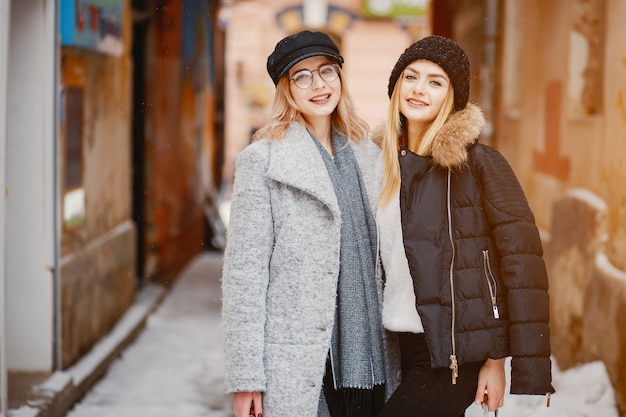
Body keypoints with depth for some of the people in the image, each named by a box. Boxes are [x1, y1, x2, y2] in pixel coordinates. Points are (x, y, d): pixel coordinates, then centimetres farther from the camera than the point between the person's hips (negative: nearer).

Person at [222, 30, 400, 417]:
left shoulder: (368, 156, 13)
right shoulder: (262, 160, -3)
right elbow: (243, 270, -6)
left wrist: (398, 351, 12)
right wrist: (245, 378, -11)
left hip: (368, 358, 5)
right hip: (294, 368, -5)